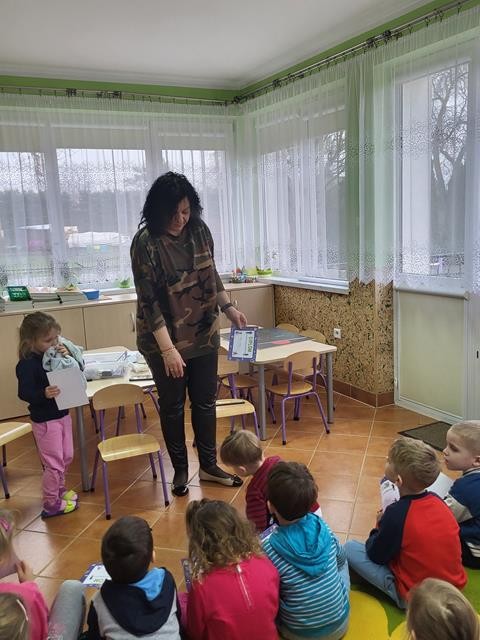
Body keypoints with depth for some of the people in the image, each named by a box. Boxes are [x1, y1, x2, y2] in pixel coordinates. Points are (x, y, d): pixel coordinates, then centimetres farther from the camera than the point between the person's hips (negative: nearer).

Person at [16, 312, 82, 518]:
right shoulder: (27, 364, -20)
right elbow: (24, 393, -22)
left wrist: (68, 358, -13)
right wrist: (44, 394, -38)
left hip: (62, 414, 7)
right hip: (44, 420, -7)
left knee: (66, 456, 20)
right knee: (53, 463, 2)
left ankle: (59, 489, 42)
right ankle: (51, 504, 19)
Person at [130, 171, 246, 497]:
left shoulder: (199, 230, -4)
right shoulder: (146, 242, -19)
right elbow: (149, 300, -20)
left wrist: (229, 308, 5)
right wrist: (168, 349, -22)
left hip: (204, 334, 4)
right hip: (165, 338, -4)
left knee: (205, 401, 14)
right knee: (173, 406, 11)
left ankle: (209, 465, 31)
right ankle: (180, 469, 30)